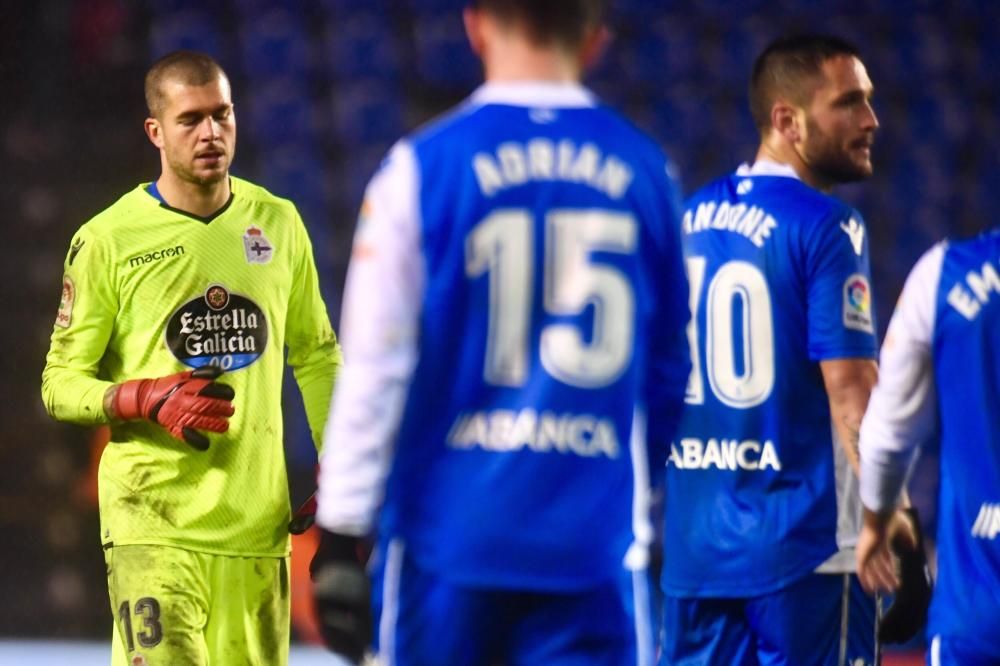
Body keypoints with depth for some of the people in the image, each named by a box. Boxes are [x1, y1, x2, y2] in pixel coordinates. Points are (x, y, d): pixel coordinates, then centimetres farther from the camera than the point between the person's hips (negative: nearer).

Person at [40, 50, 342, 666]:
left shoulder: (278, 222, 10)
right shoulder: (108, 240, -2)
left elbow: (317, 356, 20)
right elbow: (60, 384, 2)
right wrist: (148, 401, -16)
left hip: (258, 522, 4)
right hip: (153, 521, -4)